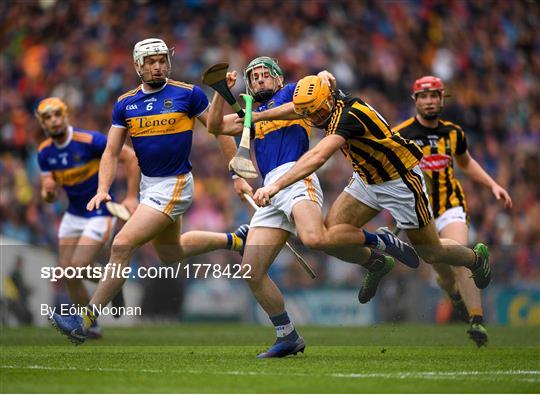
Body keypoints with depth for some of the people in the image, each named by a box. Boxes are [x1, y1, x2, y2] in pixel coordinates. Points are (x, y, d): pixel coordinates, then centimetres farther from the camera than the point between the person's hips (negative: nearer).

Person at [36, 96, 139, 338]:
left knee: (78, 267, -17)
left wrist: (132, 197, -20)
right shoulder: (45, 152, -3)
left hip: (100, 215, -6)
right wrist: (48, 191, -23)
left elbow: (130, 157, -16)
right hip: (73, 216, 6)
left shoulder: (90, 141, -21)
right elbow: (49, 197, 3)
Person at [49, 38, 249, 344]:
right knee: (171, 254, 23)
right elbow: (111, 152, 6)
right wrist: (103, 190, -9)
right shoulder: (125, 104, 4)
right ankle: (233, 240, 45)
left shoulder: (188, 94, -8)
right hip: (148, 185, 7)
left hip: (174, 186, -7)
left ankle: (87, 319, -11)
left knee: (122, 246, -17)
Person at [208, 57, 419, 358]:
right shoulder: (252, 115, 32)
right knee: (252, 272, -3)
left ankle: (377, 246, -11)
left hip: (296, 178, -7)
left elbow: (322, 80, 3)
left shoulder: (290, 93, 16)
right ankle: (287, 336, 7)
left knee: (314, 238, -36)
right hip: (270, 192, 7)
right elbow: (215, 125, 27)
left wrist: (323, 76, -21)